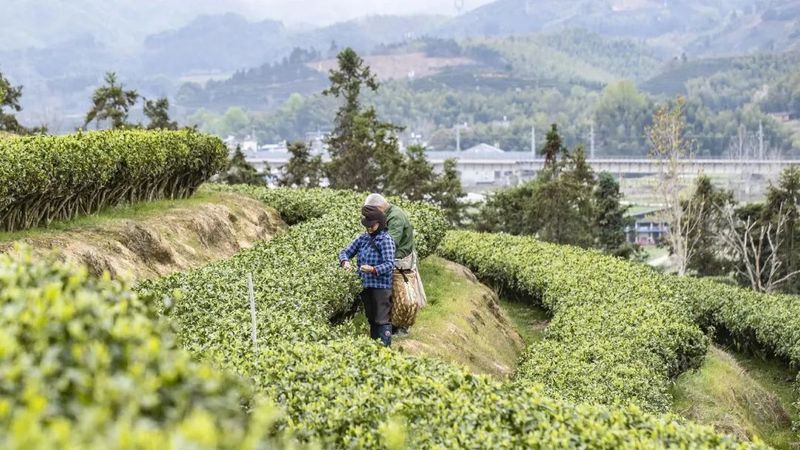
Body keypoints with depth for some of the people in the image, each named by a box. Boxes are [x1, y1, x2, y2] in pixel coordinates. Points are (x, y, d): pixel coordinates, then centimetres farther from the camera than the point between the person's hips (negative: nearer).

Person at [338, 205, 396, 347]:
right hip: (365, 285, 7)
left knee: (382, 319, -7)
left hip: (381, 285, -7)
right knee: (371, 318, 16)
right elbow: (345, 252, 9)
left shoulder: (385, 240, -10)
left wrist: (373, 269, -35)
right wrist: (345, 262, -14)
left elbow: (389, 264, -19)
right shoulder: (362, 238, 8)